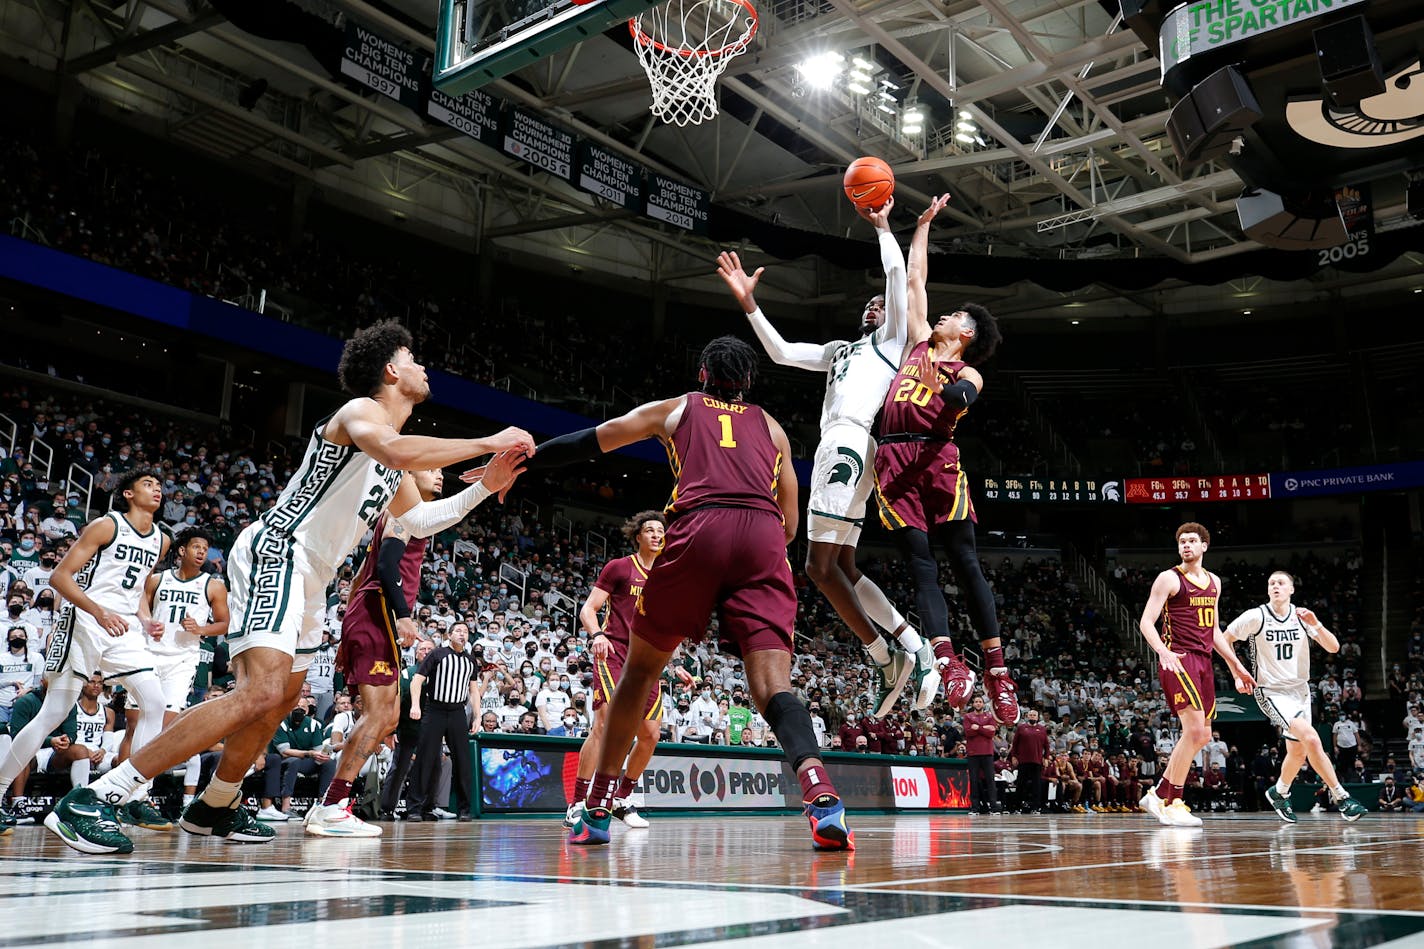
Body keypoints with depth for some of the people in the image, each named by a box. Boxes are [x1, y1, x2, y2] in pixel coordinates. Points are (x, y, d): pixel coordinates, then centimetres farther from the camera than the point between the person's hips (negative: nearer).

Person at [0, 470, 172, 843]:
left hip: (125, 628, 6)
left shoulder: (160, 540, 12)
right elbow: (60, 577, -11)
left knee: (155, 703, -9)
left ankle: (134, 799, -4)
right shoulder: (106, 525, -7)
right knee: (53, 714, -4)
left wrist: (144, 619, 7)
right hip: (85, 623, -6)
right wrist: (99, 612, -22)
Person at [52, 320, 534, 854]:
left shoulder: (395, 452, 18)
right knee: (261, 693, -26)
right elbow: (397, 451, -35)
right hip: (276, 553, -11)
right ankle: (96, 798, -24)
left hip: (308, 576, 11)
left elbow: (415, 518, 33)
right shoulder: (361, 410, -10)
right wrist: (487, 443, -28)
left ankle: (213, 808, 40)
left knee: (285, 698, 22)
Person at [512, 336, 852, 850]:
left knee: (641, 668, 15)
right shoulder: (771, 427, 30)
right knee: (772, 680, -5)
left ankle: (598, 808, 16)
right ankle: (822, 796, -29)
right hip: (763, 538, 1)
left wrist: (519, 459, 38)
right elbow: (790, 524, 25)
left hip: (697, 529, -1)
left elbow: (586, 443, 27)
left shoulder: (676, 409, 26)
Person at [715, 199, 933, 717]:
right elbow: (781, 352, 26)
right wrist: (749, 303, 20)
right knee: (841, 569, 8)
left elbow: (897, 274, -2)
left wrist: (881, 225, 7)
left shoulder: (892, 339, 10)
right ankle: (915, 649, 8)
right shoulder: (840, 350, 31)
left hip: (847, 444, -9)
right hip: (837, 447, 9)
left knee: (820, 565, -14)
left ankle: (885, 660, -9)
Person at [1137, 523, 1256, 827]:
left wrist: (1236, 666, 22)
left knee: (1202, 736, 8)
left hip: (1203, 660, 8)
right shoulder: (1169, 578, -5)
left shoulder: (1214, 582, 17)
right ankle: (1173, 805, -7)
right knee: (1194, 729, -16)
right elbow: (1146, 621, -11)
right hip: (1177, 660, -8)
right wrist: (1162, 652, -28)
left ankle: (1158, 796, 18)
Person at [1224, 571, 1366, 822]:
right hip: (1271, 691, -5)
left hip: (1300, 690, 5)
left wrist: (1315, 624, -20)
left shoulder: (1302, 616, 0)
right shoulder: (1256, 616, -11)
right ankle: (1340, 796, -13)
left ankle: (1279, 793, 38)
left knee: (1298, 752, 12)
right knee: (1311, 738, -23)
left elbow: (1333, 648, -4)